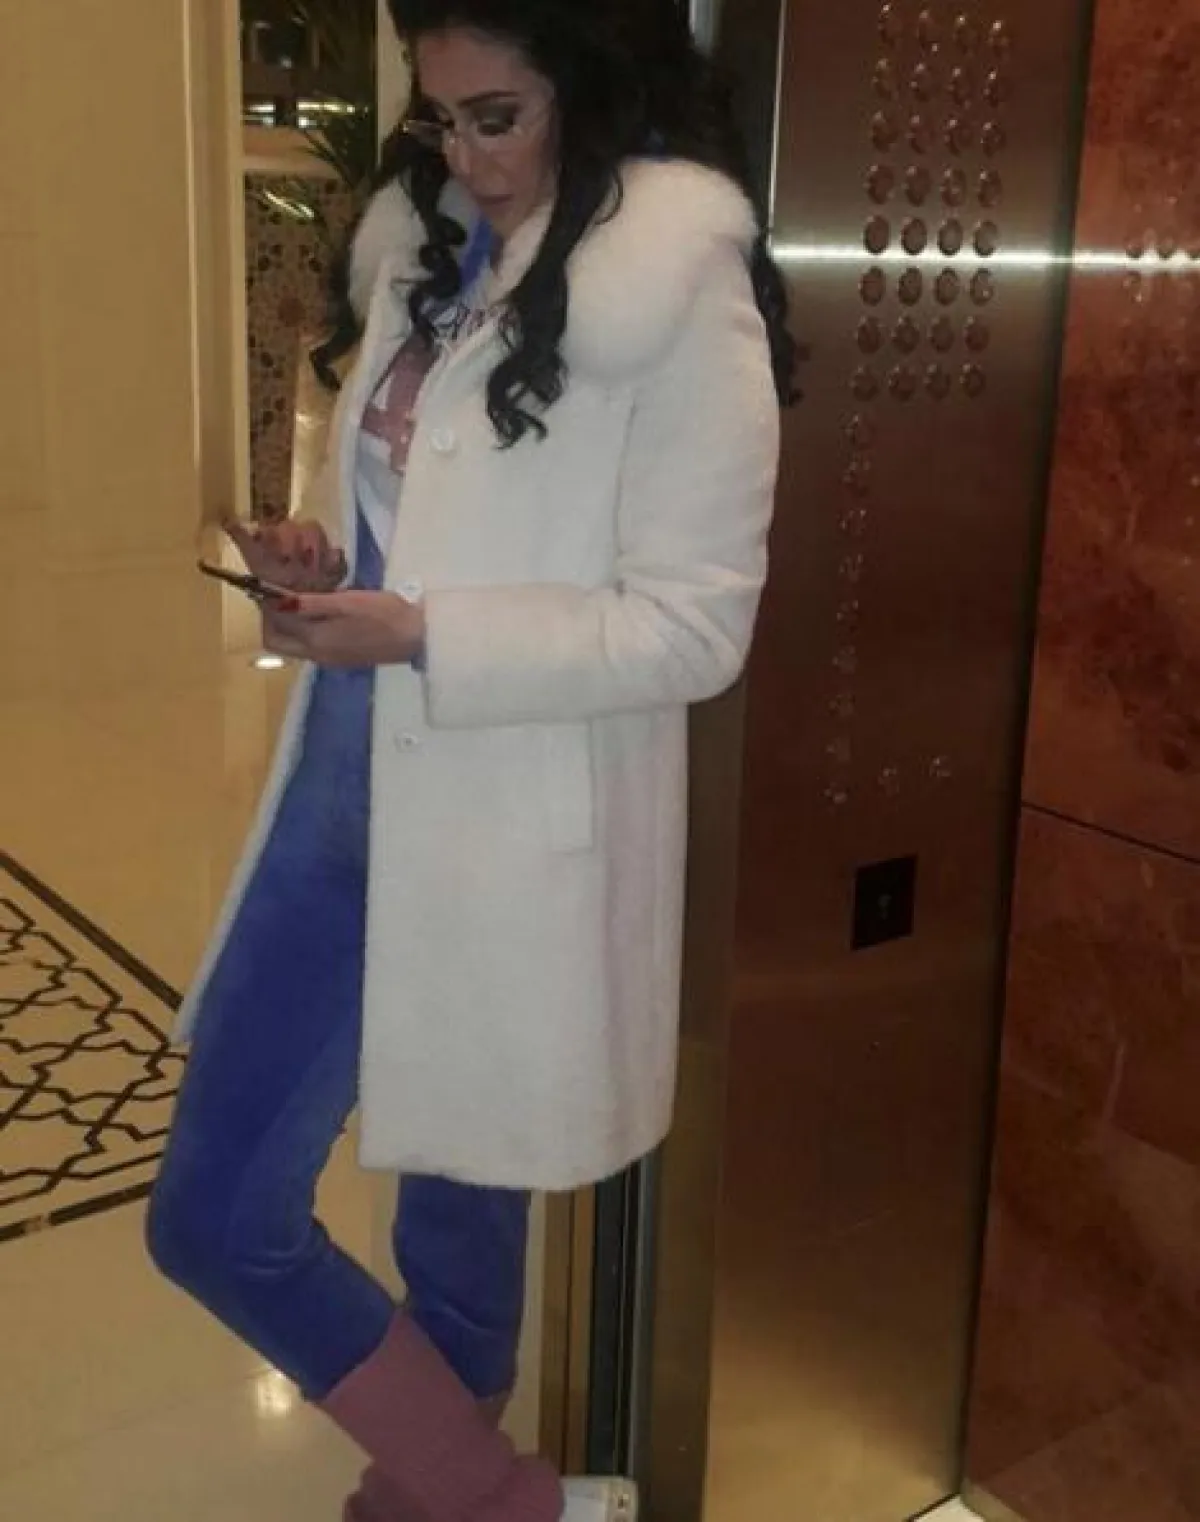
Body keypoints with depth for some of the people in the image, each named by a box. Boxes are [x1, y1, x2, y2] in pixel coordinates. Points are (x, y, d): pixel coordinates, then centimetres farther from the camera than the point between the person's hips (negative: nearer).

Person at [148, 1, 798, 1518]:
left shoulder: (683, 291, -12)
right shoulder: (430, 249, 10)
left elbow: (695, 627, -15)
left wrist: (420, 634, -22)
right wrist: (327, 563, -2)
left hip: (502, 834, -7)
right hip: (342, 792, 8)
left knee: (459, 1212, 11)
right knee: (213, 1215, 12)